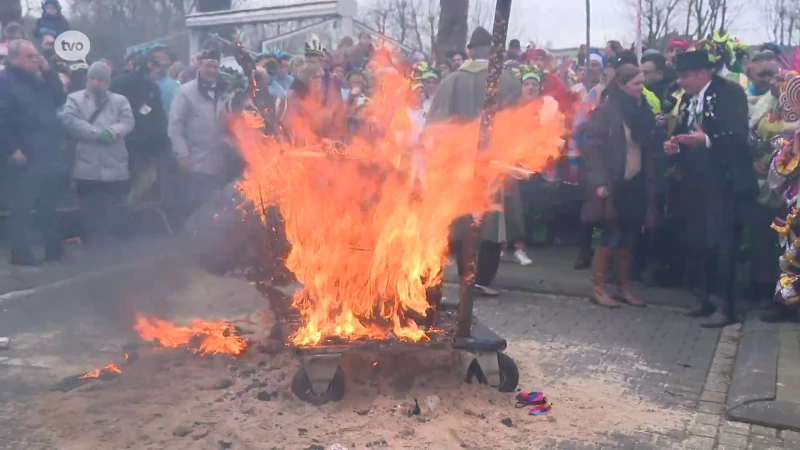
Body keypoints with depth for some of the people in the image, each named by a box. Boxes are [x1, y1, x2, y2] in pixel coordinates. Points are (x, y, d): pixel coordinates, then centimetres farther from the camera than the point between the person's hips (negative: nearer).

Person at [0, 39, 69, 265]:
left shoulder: (38, 78, 17)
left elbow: (59, 99, 8)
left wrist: (49, 72, 0)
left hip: (51, 153, 8)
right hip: (25, 157, -8)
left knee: (49, 204, 16)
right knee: (22, 206, 1)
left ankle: (54, 247, 26)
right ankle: (20, 253, 9)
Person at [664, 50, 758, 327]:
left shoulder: (730, 92, -8)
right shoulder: (688, 99, 15)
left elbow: (739, 135, -18)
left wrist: (706, 140, -32)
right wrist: (676, 146, -2)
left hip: (722, 182, -7)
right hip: (694, 182, 7)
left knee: (721, 243, -5)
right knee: (695, 243, 10)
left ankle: (727, 307, 5)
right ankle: (704, 299, 23)